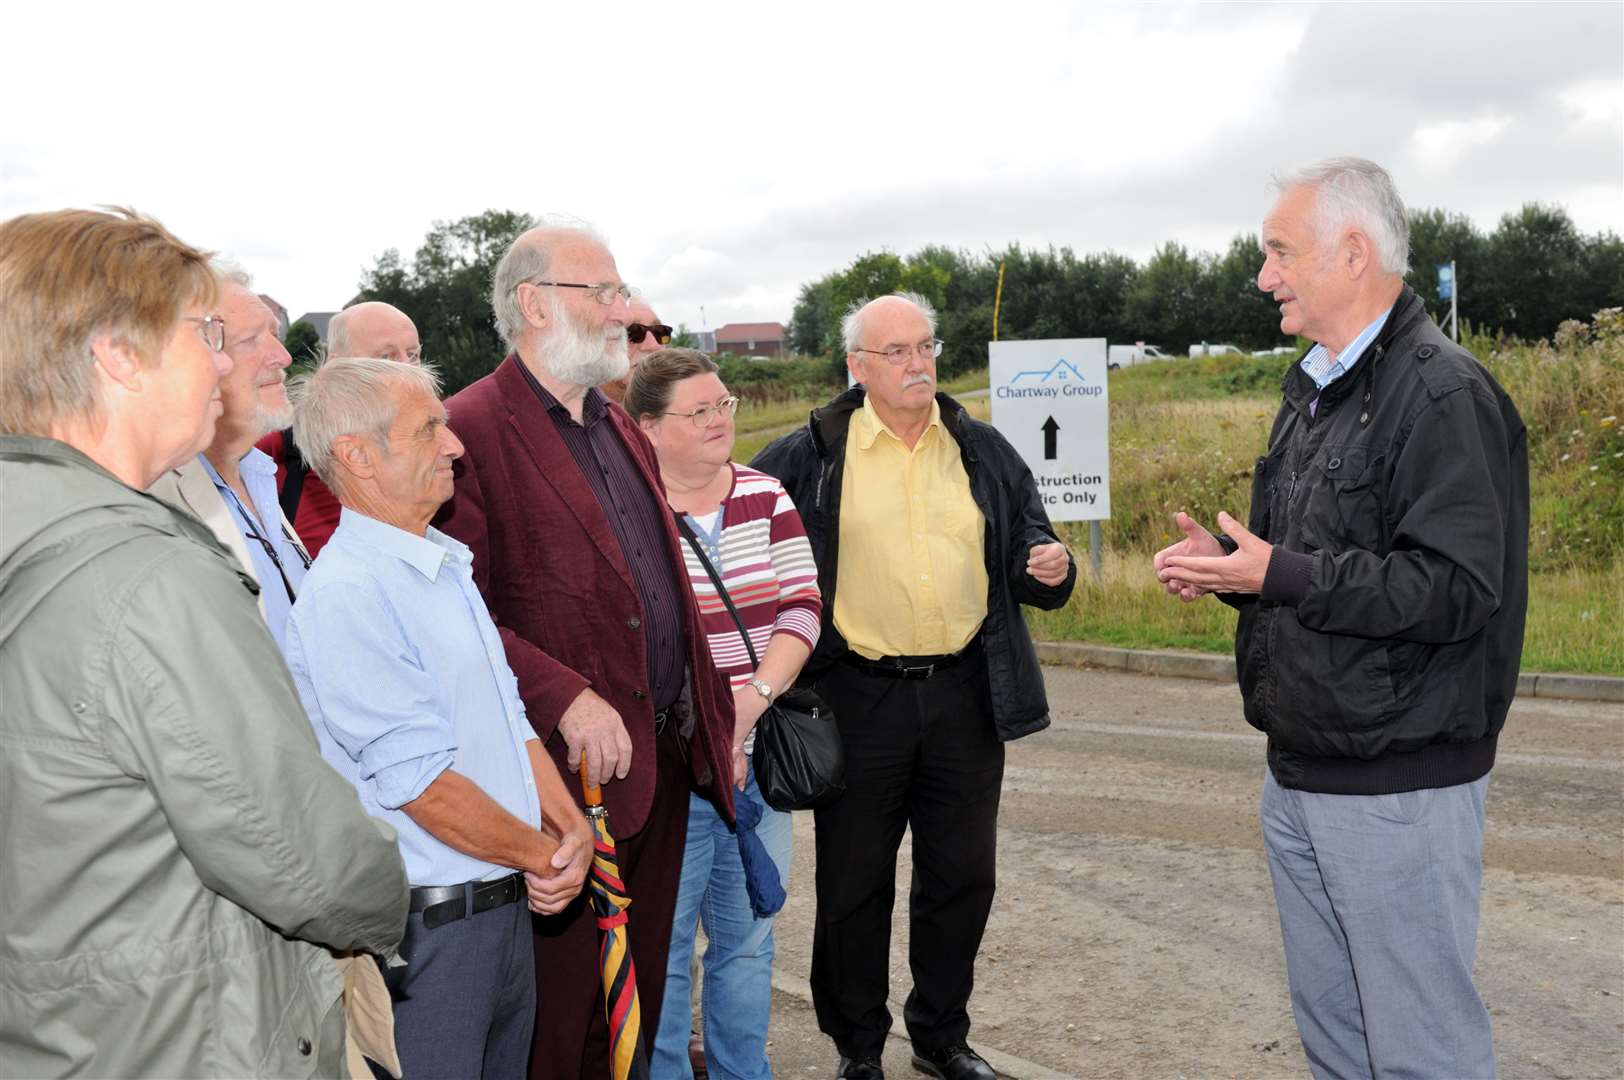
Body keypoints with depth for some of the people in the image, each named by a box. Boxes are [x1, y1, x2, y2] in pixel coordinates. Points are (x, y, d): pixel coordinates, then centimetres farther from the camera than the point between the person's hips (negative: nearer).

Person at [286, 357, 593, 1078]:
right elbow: (422, 784, -21)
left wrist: (571, 826, -2)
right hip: (426, 930, -8)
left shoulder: (447, 564, 11)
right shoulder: (347, 592, -19)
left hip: (508, 908, 9)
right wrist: (543, 855, -9)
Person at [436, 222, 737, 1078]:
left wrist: (705, 713, 14)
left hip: (665, 753, 8)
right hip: (576, 767, -8)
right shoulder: (471, 431, -12)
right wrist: (567, 700, -24)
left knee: (639, 984, 20)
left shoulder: (620, 428, 16)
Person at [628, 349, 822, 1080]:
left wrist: (752, 699, -13)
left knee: (748, 937, 15)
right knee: (661, 947, 4)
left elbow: (802, 608, 2)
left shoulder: (766, 497, 7)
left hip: (756, 758, 5)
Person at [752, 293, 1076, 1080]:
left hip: (965, 696, 3)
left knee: (962, 878, 13)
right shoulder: (809, 456, -2)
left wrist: (1049, 570, -7)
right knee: (854, 884, 8)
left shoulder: (982, 450, 8)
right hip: (859, 698, -3)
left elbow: (1025, 548, 16)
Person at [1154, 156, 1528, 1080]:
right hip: (1300, 777, 9)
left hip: (1398, 786, -9)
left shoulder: (1442, 394, -15)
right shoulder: (1314, 394, 14)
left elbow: (1456, 589, -24)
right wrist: (1226, 559, 2)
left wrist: (1276, 574, -23)